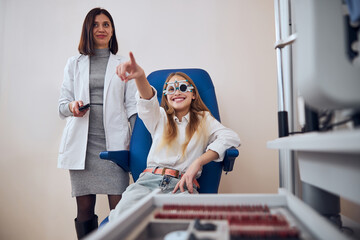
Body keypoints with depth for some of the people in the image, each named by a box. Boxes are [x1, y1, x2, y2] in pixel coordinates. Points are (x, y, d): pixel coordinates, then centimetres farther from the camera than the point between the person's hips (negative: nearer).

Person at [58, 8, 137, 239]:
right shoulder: (74, 63, 15)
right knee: (84, 207, 6)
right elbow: (62, 104, 13)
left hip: (114, 142, -1)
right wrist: (72, 106, -11)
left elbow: (132, 106, 6)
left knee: (118, 205, -6)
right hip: (81, 143, 2)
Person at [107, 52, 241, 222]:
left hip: (183, 185, -1)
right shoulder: (160, 118, 23)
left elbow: (232, 138, 3)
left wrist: (197, 163, -10)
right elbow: (148, 101, -1)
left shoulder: (204, 119, 20)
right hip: (148, 180, 2)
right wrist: (140, 76, -26)